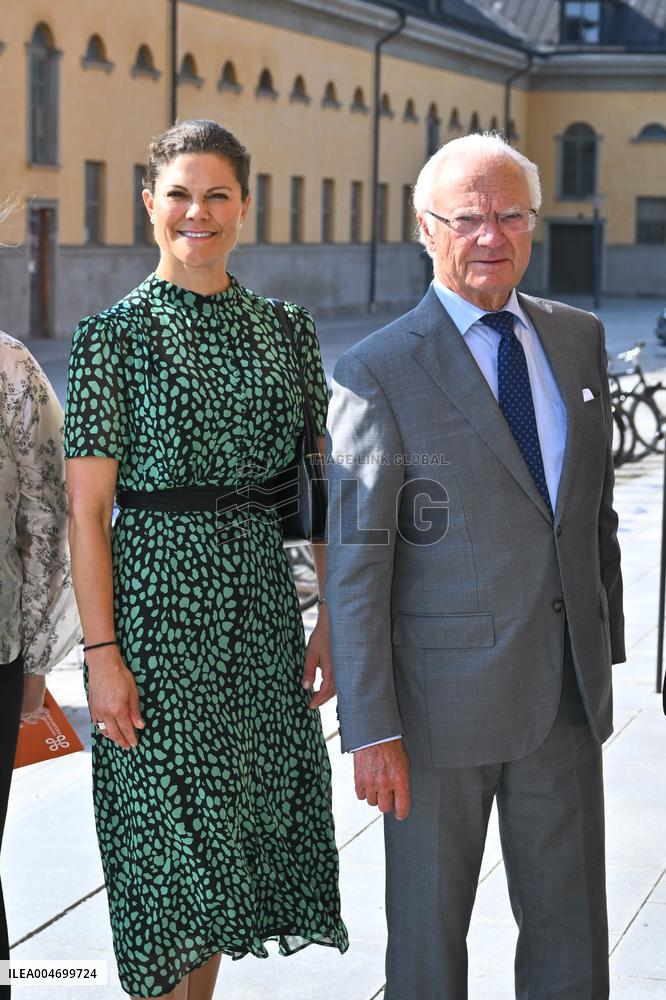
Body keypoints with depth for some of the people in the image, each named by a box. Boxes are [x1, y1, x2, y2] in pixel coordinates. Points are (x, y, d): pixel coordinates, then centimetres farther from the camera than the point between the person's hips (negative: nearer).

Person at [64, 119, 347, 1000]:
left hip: (260, 599, 4)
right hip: (157, 601, -4)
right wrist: (103, 653, -14)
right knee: (167, 834, 2)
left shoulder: (285, 331, 7)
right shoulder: (114, 335, -5)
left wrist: (334, 620, 2)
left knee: (231, 824, 13)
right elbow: (86, 512, -8)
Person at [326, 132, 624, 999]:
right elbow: (356, 562, -12)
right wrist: (371, 728, -15)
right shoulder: (378, 374, -11)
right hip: (443, 694, -4)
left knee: (571, 929, 13)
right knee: (429, 929, 11)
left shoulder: (579, 340, 7)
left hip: (567, 692, 5)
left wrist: (605, 652, 14)